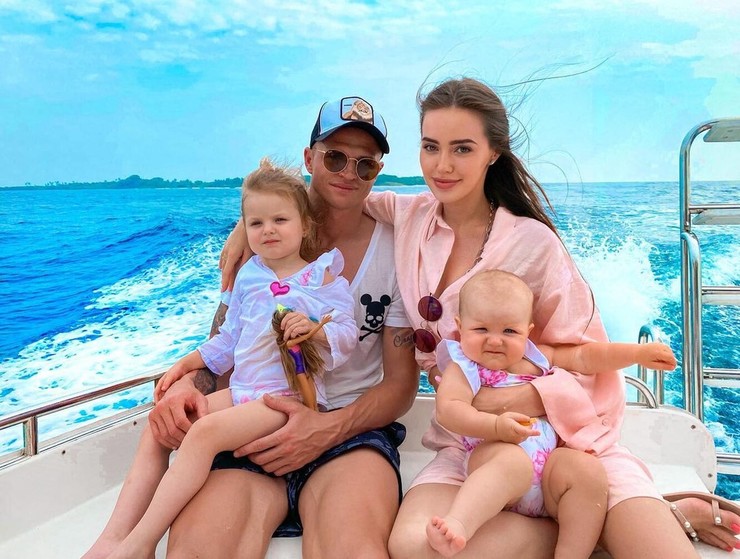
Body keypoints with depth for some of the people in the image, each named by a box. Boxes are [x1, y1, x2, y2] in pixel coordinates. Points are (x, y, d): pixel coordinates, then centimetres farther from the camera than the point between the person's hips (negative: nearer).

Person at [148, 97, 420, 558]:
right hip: (255, 432, 2)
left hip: (352, 431, -1)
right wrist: (186, 385, -13)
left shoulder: (396, 252, 0)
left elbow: (401, 383, 1)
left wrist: (329, 429, -17)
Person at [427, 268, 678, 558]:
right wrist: (496, 425, -28)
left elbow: (586, 358, 24)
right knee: (513, 460, -38)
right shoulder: (464, 368, 2)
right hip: (493, 455, -6)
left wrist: (639, 352, 19)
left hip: (550, 463, 6)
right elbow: (448, 409, -14)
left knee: (588, 470, -21)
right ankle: (457, 525, -53)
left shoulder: (537, 357, 20)